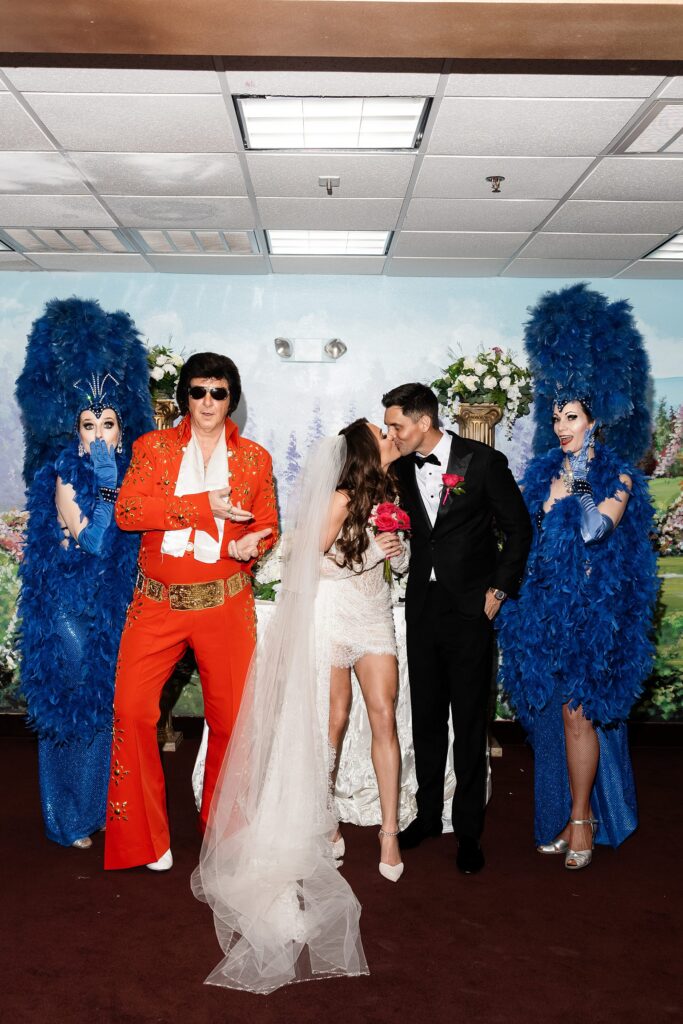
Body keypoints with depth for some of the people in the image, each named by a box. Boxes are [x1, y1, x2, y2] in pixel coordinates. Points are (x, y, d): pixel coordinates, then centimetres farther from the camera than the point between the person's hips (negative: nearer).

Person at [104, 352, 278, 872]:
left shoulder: (255, 458, 9)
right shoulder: (153, 447, 5)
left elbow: (267, 525, 13)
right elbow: (126, 511, -10)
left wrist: (251, 544, -12)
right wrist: (206, 505, -17)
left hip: (226, 604, 1)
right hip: (158, 604, 0)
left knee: (232, 720, 4)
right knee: (131, 710, -6)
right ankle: (142, 835, 12)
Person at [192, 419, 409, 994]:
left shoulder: (387, 493, 4)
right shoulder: (341, 499, -17)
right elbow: (306, 559, -12)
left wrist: (398, 550, -4)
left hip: (374, 616, 5)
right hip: (331, 615, -5)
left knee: (384, 716, -5)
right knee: (331, 722, 2)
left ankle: (390, 832, -1)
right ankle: (323, 819, 21)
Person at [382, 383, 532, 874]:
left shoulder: (483, 461, -10)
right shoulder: (403, 466, 3)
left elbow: (519, 527, -3)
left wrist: (499, 589, -6)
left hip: (470, 608, -4)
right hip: (422, 606, 5)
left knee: (469, 722, 3)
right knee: (426, 716, 13)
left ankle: (468, 830, 16)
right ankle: (428, 814, 28)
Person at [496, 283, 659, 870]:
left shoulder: (617, 476, -2)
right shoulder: (545, 471, 10)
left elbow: (597, 529, -18)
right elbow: (529, 539, 8)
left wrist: (577, 483, -11)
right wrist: (553, 500, -6)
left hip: (593, 610, -5)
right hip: (547, 606, 5)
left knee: (577, 711, -6)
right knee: (550, 711, 9)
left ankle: (583, 818, 11)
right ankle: (563, 817, 22)